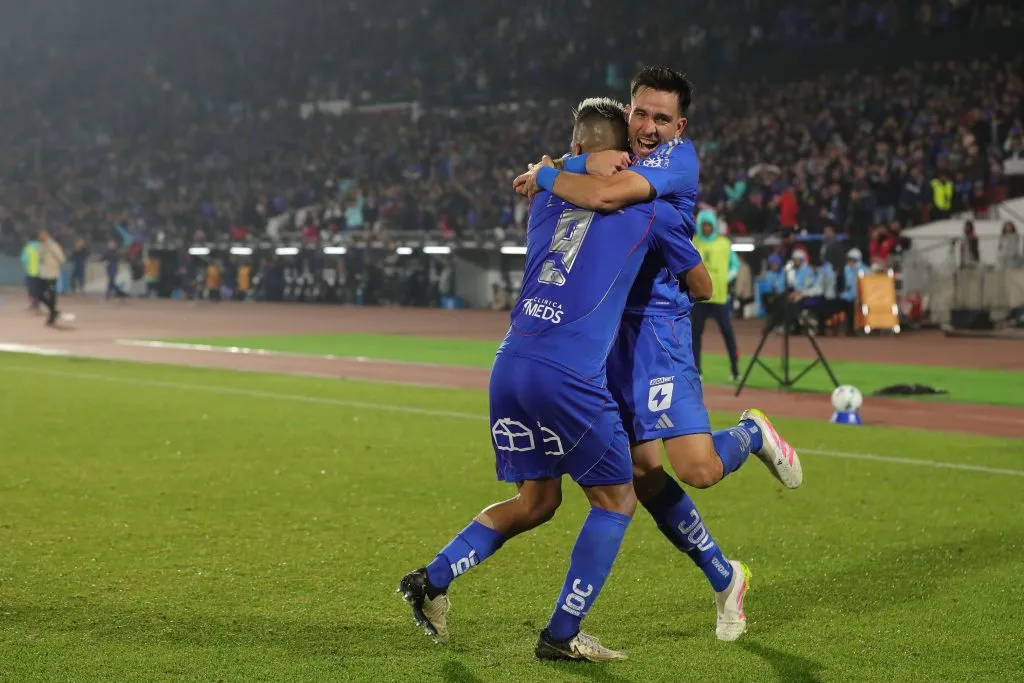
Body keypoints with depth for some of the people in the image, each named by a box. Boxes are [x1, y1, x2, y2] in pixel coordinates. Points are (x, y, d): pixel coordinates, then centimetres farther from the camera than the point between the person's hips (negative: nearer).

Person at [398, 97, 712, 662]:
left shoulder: (547, 198, 18)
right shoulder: (648, 208, 7)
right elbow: (702, 287, 20)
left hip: (510, 363, 6)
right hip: (568, 376, -6)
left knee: (536, 500, 22)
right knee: (616, 500, 11)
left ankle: (432, 580, 16)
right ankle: (562, 636, 10)